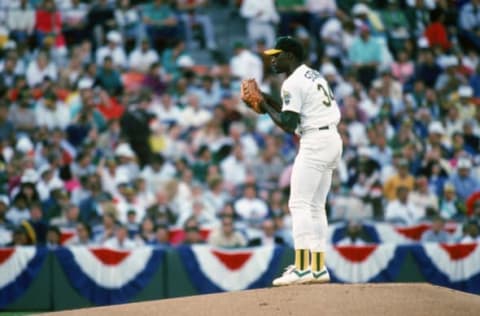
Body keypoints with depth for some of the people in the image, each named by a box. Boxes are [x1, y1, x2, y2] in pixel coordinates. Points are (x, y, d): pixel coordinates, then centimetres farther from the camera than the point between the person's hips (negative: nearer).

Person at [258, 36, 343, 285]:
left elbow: (289, 125, -16)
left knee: (299, 204, -12)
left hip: (315, 142, -10)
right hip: (332, 140, 10)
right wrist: (273, 104, 17)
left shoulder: (292, 83, -11)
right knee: (315, 206, 13)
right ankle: (318, 268, 12)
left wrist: (266, 107, -3)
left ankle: (302, 267, -21)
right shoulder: (314, 76, 20)